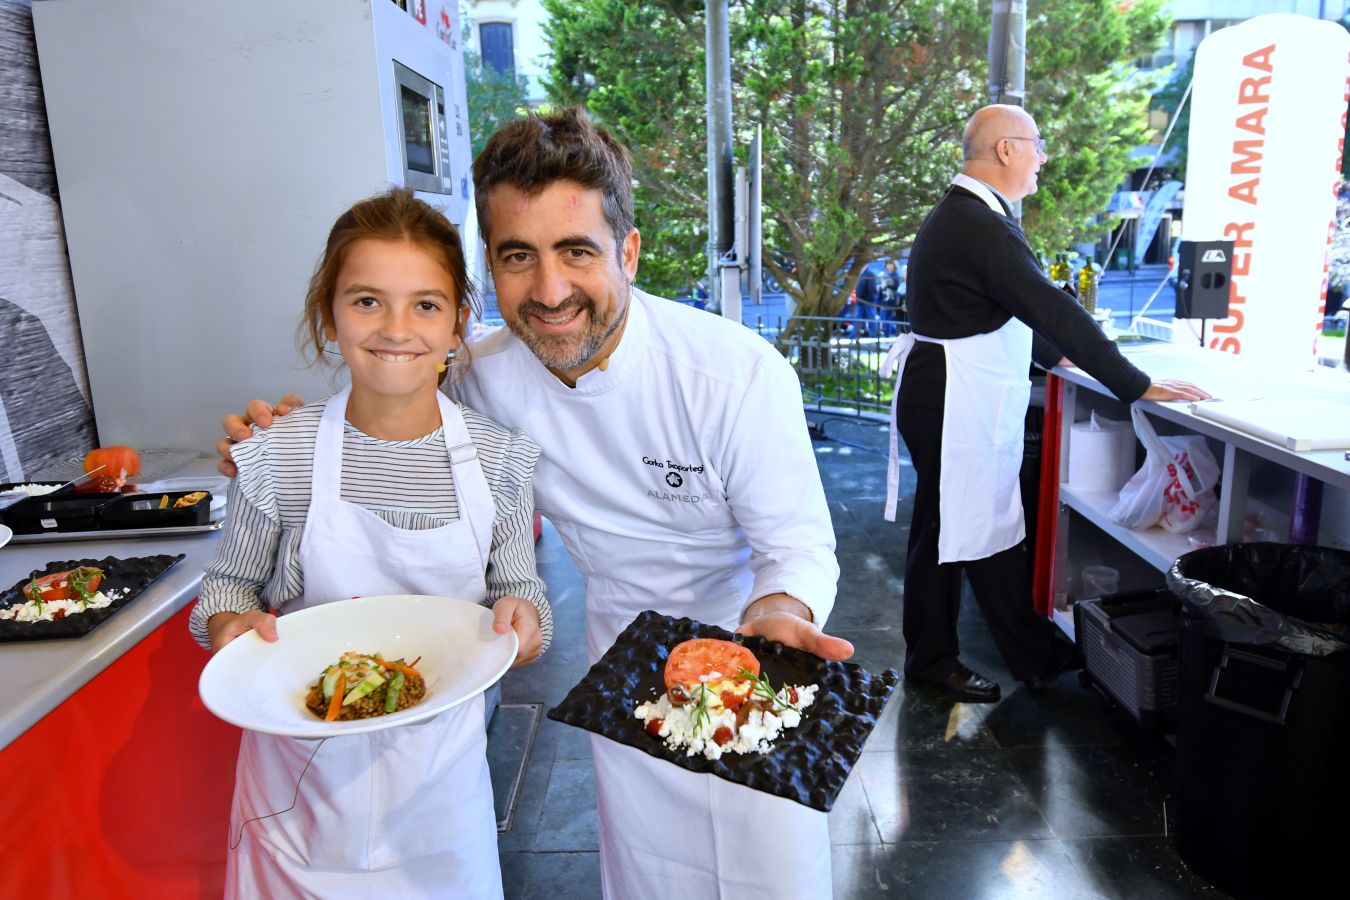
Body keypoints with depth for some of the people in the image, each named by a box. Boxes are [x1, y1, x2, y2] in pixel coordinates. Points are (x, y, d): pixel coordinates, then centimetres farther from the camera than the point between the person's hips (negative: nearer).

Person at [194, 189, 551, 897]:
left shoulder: (500, 459, -11)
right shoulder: (276, 457, -13)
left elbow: (520, 589, 0)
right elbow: (230, 584, 2)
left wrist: (523, 617, -21)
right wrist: (230, 623, -18)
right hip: (303, 774, 0)